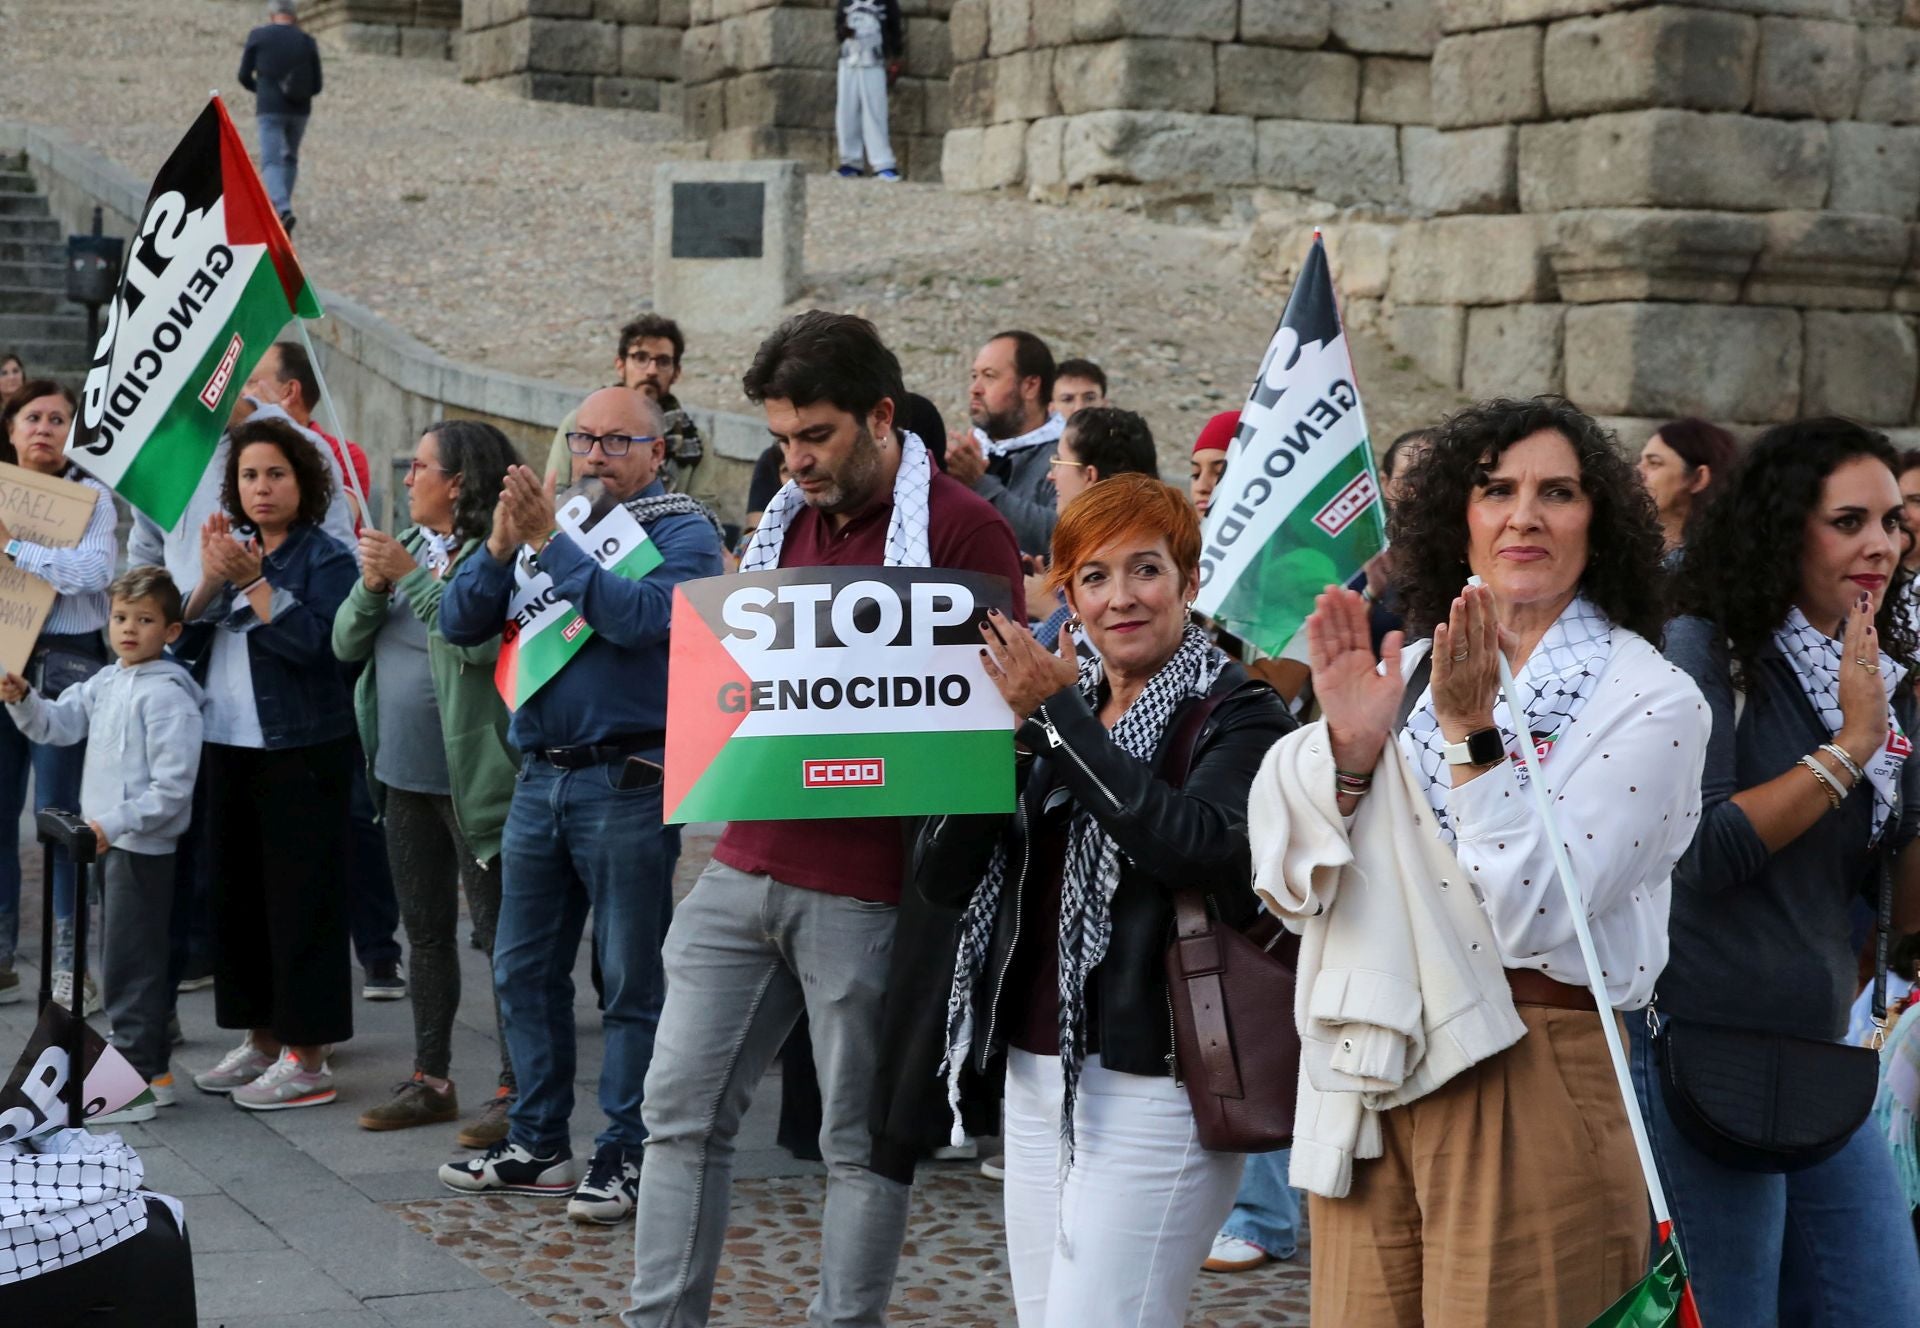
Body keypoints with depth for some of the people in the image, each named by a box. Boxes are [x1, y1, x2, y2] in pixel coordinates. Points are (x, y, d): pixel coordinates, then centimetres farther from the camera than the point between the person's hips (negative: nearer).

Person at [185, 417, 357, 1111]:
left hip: (301, 753, -7)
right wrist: (212, 578, -11)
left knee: (301, 899, -4)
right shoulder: (231, 548, 13)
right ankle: (261, 1039, 23)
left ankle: (307, 1057, 1)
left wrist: (252, 581, -20)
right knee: (237, 893, 12)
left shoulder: (325, 560, -6)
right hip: (229, 747, 7)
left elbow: (312, 641, -19)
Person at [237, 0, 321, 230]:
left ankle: (283, 210, -29)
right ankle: (281, 209, 18)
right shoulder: (308, 43, 5)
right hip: (299, 110, 3)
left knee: (271, 162, -7)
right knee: (290, 159, 20)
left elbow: (244, 76, 3)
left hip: (270, 109, -3)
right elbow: (316, 86, 5)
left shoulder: (258, 36, 0)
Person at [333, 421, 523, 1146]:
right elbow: (347, 643, 10)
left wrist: (412, 575, -21)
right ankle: (431, 1079, 24)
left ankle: (515, 1089, 1)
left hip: (472, 775, -8)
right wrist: (372, 584, -9)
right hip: (404, 771, 9)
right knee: (425, 929, 15)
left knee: (499, 929, -4)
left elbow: (481, 640, -28)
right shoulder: (408, 545, 11)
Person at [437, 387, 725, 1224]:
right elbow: (459, 623, 8)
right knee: (523, 969, 11)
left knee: (631, 980, 0)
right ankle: (538, 1144, 22)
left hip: (629, 784, -6)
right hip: (541, 775, 6)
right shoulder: (545, 516, 13)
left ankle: (624, 1155, 8)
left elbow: (642, 616, -22)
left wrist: (549, 543, -22)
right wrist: (499, 547, -9)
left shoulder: (684, 533, -3)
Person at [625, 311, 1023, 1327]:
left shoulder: (960, 530, -9)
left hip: (865, 887, -7)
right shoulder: (785, 519, 14)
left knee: (861, 1135, 5)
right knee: (683, 1106, 8)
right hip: (747, 861, 7)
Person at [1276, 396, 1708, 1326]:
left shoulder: (1652, 700, -4)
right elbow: (1296, 886, 3)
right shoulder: (1404, 674, 9)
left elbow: (1537, 914, -14)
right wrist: (1349, 748, -11)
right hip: (1371, 1079, 4)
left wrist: (1472, 732, -17)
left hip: (1533, 1073, -4)